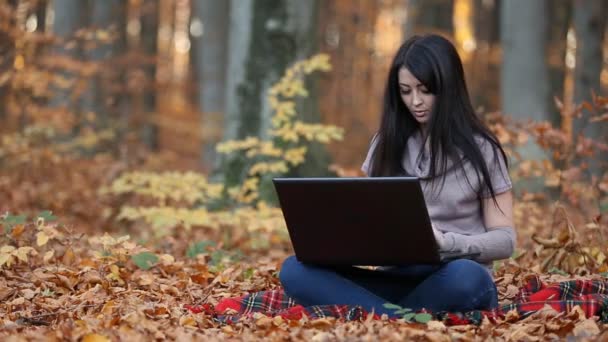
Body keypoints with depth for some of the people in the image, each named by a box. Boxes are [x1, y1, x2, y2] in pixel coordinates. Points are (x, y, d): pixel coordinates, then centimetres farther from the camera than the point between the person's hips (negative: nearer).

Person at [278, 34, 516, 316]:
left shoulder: (479, 149, 3)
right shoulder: (387, 144, 14)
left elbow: (505, 240, 1)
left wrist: (445, 242, -18)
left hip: (451, 282, -3)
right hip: (395, 279, 4)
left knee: (466, 277, -41)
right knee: (295, 270, -22)